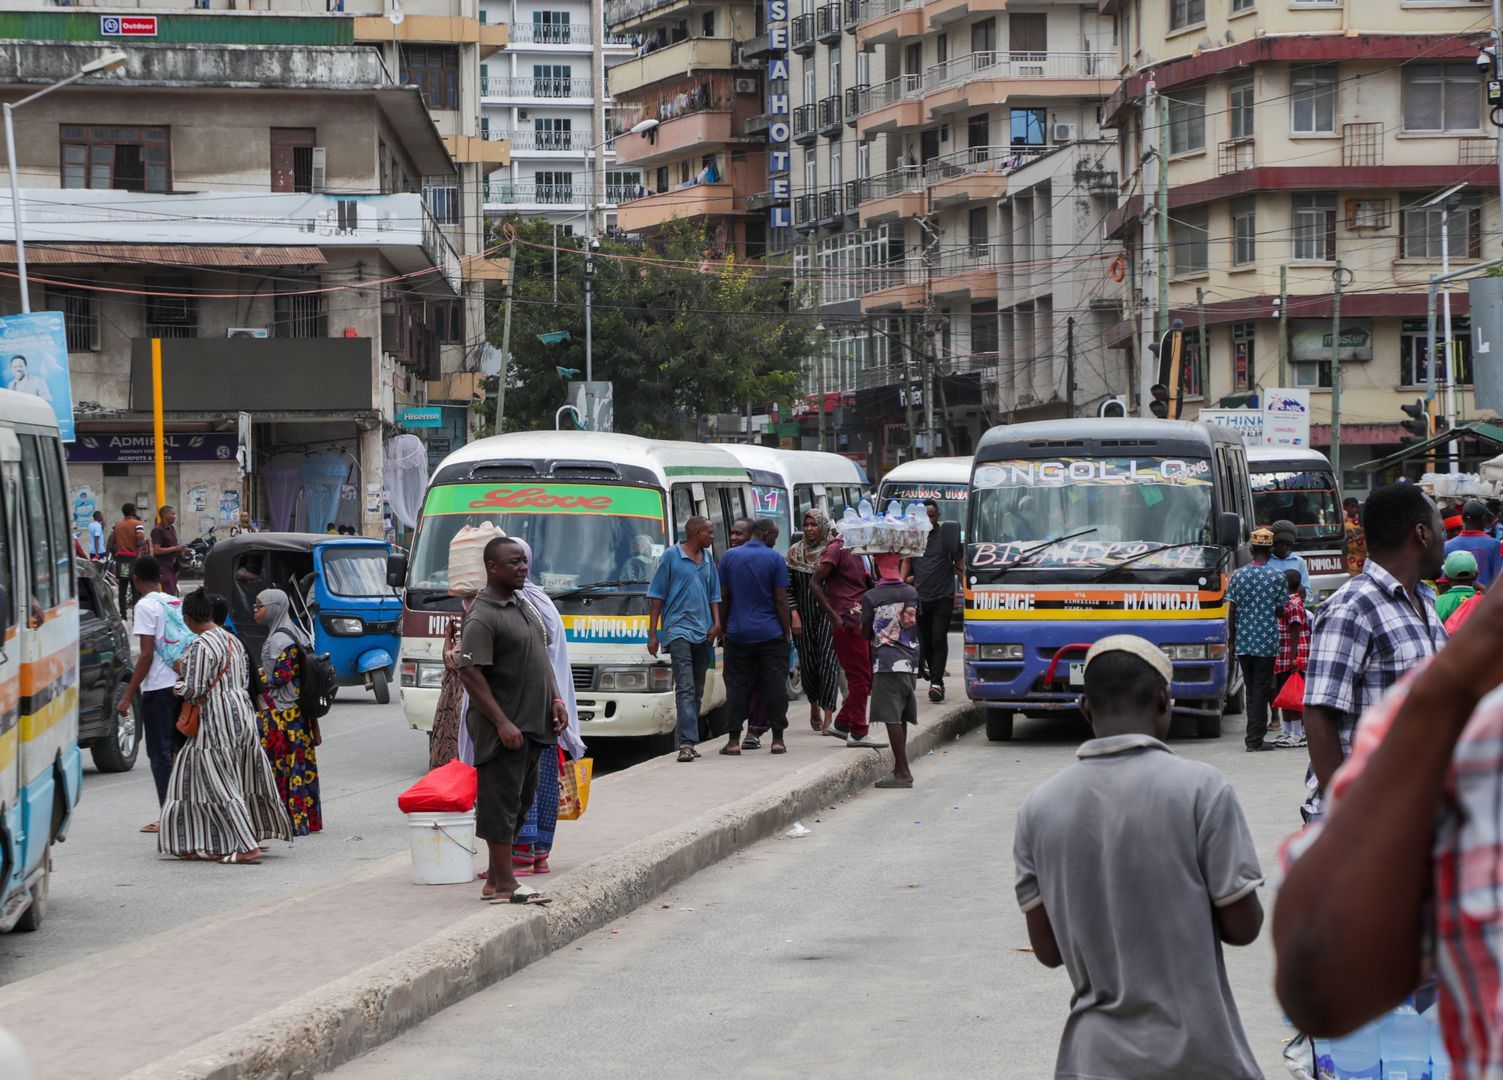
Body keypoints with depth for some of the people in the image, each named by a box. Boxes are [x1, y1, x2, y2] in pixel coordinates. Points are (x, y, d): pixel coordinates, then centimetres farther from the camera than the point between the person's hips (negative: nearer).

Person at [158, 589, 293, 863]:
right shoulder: (232, 640, 10)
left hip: (218, 719, -9)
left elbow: (193, 690, -19)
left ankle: (248, 847, -9)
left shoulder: (201, 646, -16)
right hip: (241, 710, 9)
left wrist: (178, 683, 5)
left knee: (221, 785, -3)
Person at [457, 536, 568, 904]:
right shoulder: (482, 618, -15)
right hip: (502, 727, -9)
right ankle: (504, 884, -3)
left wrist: (555, 699, 10)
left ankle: (496, 875, 23)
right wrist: (502, 722, -23)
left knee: (520, 800, 14)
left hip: (532, 723, 9)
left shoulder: (525, 605, 14)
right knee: (501, 801, -5)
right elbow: (470, 673, -20)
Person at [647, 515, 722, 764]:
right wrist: (652, 633, -5)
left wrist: (716, 623, 7)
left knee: (697, 691, 8)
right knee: (685, 687, -16)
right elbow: (656, 596, 0)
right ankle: (687, 742, -24)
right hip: (679, 629, -7)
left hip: (703, 632, 7)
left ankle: (687, 742, 14)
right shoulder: (671, 556, -1)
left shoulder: (708, 559, 16)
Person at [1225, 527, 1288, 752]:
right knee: (1261, 689, 0)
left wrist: (1232, 640, 11)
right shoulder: (1277, 576, -7)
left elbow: (1232, 611, 2)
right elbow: (1281, 610, -3)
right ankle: (1254, 739, -3)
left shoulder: (1238, 575, 1)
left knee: (1251, 689, 15)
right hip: (1267, 642, -3)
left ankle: (1255, 735, 21)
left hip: (1243, 641, 3)